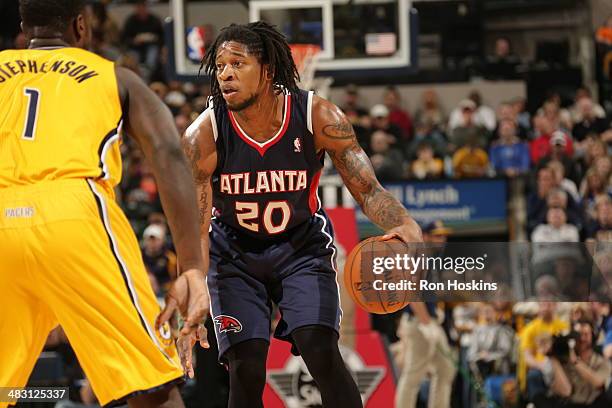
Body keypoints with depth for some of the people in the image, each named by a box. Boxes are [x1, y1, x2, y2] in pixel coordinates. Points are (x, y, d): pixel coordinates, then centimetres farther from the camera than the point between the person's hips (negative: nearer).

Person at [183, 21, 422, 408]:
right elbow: (195, 229, -23)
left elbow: (369, 191, -19)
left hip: (302, 243, 0)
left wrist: (408, 227, -41)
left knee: (321, 350, -18)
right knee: (246, 370, -10)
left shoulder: (318, 117, -22)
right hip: (235, 251, 0)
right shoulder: (203, 136, -23)